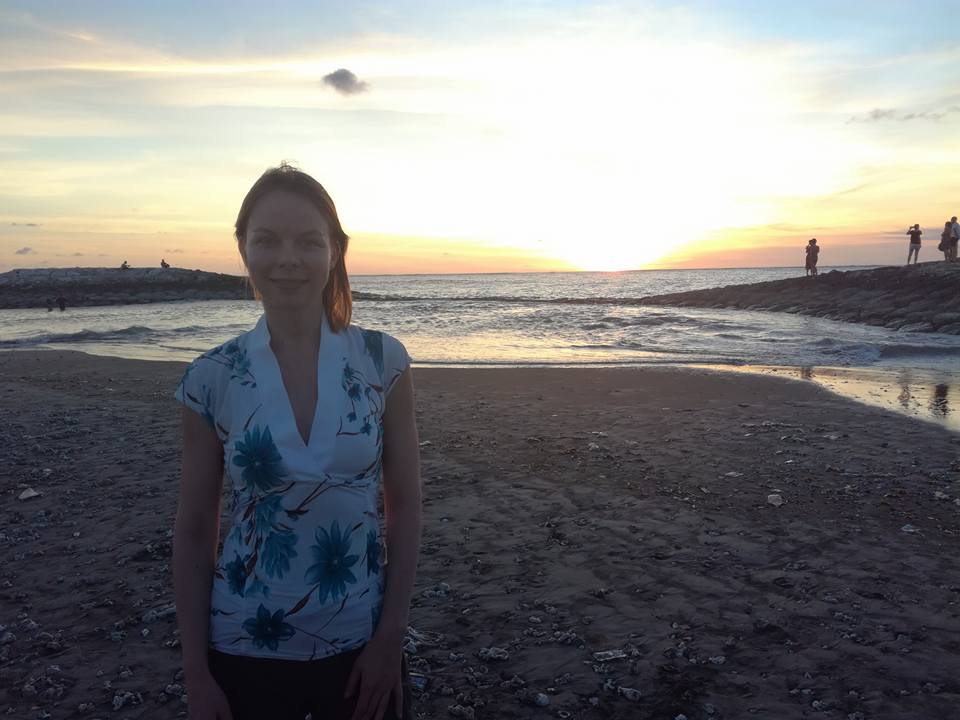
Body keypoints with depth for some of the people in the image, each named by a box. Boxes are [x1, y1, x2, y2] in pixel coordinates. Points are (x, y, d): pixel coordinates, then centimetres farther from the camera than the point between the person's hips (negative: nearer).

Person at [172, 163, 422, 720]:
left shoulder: (383, 361, -9)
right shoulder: (212, 379, -8)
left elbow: (405, 507, -5)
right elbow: (194, 532, -2)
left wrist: (390, 638, -6)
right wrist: (196, 672, 0)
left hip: (361, 644, 0)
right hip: (245, 649, 1)